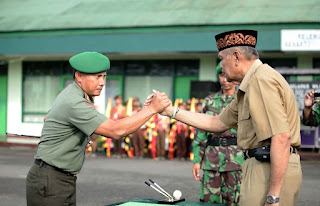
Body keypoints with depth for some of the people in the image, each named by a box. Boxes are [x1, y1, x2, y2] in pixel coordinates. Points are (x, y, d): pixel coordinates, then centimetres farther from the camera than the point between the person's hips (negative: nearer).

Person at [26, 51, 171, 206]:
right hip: (49, 182, -10)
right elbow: (116, 131, -28)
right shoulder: (74, 103, -23)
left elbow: (48, 117, 30)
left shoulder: (73, 94, 12)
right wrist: (153, 108, -25)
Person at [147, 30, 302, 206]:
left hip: (273, 169, -10)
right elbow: (218, 124, 22)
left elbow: (282, 137, -23)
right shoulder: (250, 85, 20)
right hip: (261, 167, 10)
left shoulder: (262, 79, -14)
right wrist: (170, 111, 20)